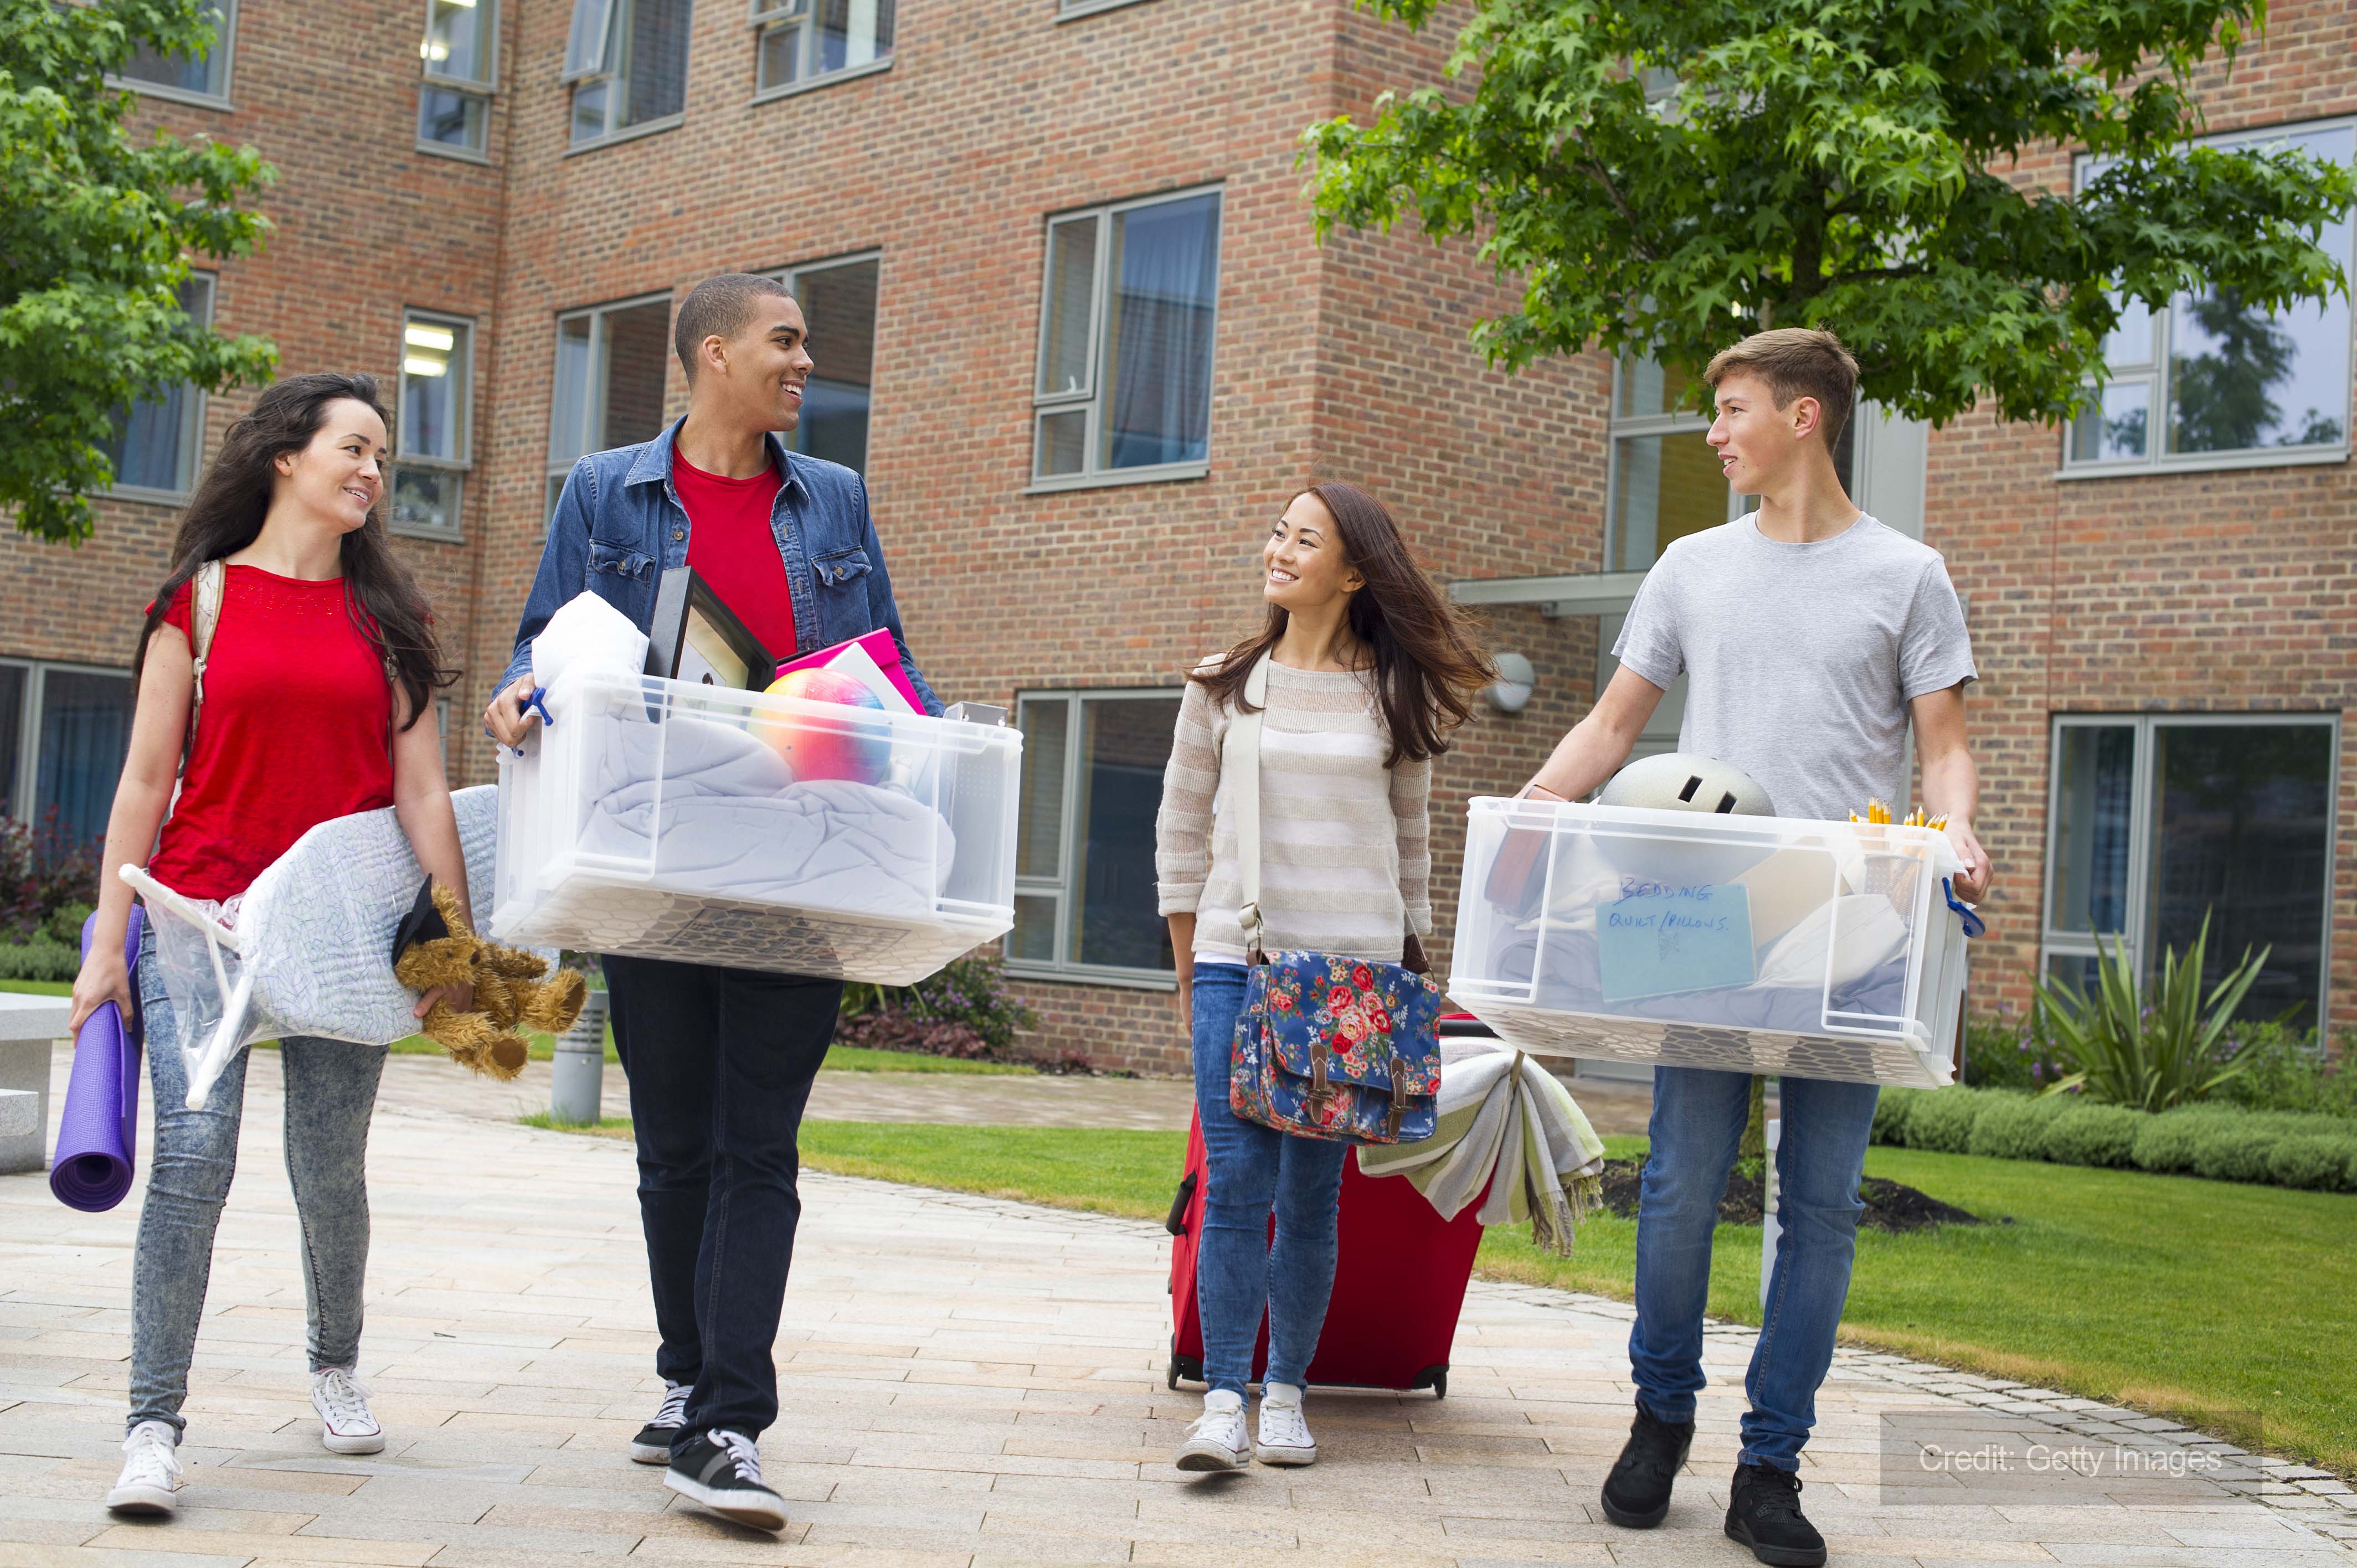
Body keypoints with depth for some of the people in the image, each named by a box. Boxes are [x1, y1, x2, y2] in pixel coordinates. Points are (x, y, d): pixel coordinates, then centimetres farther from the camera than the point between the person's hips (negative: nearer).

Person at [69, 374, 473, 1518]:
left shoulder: (386, 617, 11)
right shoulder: (203, 598, 5)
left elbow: (421, 792, 7)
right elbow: (146, 780, 4)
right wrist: (107, 942, 0)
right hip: (201, 910, -2)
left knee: (329, 1168, 6)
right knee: (193, 1151, -14)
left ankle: (335, 1362, 31)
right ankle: (155, 1424, -9)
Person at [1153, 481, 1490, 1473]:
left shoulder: (1395, 696, 7)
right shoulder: (1223, 684, 7)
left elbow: (1411, 841, 14)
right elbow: (1181, 831, 12)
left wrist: (1413, 972, 13)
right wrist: (1189, 969, 11)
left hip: (1355, 964, 0)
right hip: (1237, 958, 0)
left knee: (1313, 1193, 1)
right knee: (1236, 1184, -9)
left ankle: (1286, 1393, 13)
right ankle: (1224, 1401, -8)